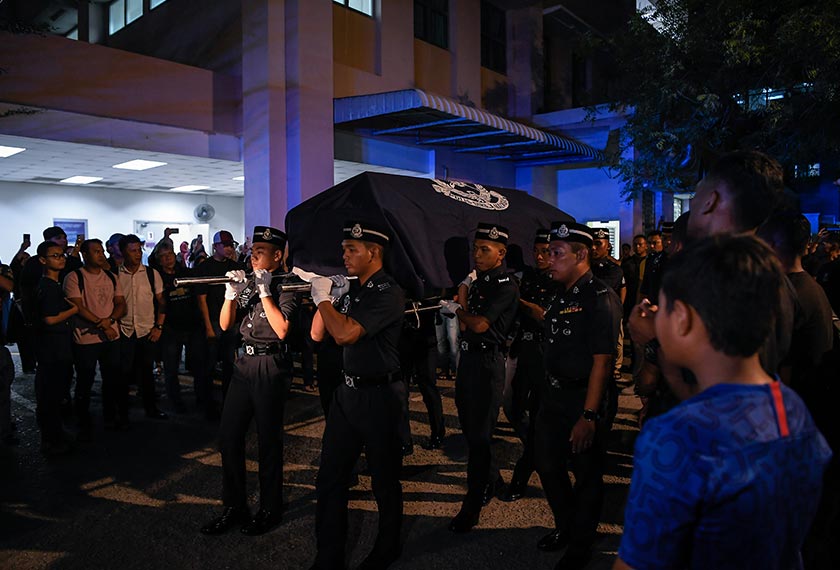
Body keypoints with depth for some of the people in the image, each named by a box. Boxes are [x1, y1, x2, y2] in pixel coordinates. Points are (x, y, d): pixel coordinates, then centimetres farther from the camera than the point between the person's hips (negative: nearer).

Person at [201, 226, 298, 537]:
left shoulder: (284, 287, -7)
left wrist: (265, 292, -18)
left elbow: (282, 330, -20)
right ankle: (234, 506, 22)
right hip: (244, 363, 7)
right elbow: (224, 324, 8)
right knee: (228, 435, 8)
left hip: (270, 367, -7)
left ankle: (270, 509, 19)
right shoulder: (248, 284, 11)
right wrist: (231, 293, -7)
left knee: (268, 440, 4)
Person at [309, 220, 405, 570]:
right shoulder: (349, 288, 9)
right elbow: (317, 335, 11)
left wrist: (323, 298, -12)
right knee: (330, 478, 9)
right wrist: (329, 299, -3)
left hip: (378, 396, -7)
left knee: (384, 480, 11)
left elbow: (345, 333, -26)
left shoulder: (388, 293, -16)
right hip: (347, 392, 7)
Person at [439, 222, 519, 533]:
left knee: (479, 435, -1)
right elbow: (466, 325, 11)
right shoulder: (479, 281, 12)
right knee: (469, 427, 19)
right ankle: (492, 480, 40)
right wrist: (463, 292, 1)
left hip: (487, 362, -9)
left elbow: (479, 324, -21)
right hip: (468, 356, 9)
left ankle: (472, 506, 10)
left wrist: (456, 309, -4)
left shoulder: (505, 286, -13)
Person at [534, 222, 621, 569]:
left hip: (586, 398, -8)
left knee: (587, 474, 9)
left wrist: (589, 415, -24)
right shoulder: (561, 296, 8)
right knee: (547, 465, 19)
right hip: (555, 394, 9)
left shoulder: (600, 298, -18)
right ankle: (566, 526, 42)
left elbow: (602, 359, -22)